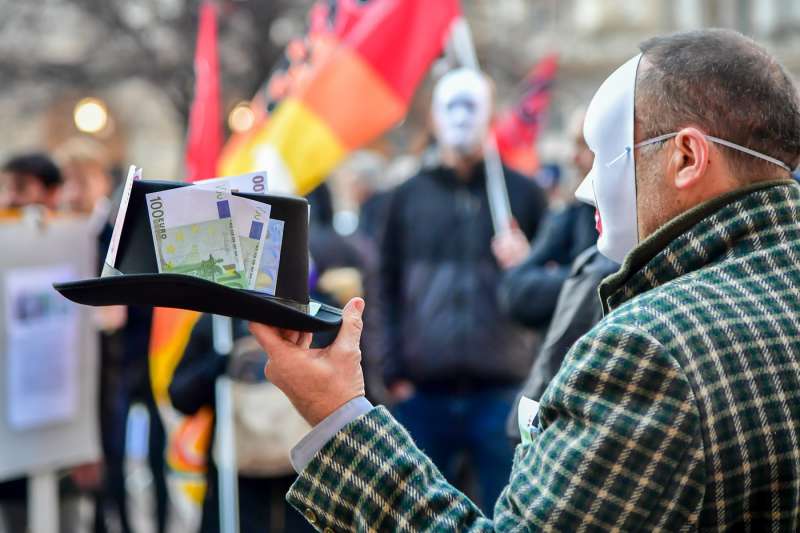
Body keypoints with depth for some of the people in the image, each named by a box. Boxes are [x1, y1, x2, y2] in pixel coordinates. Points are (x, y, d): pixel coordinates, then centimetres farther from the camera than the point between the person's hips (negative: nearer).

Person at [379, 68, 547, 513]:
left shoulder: (523, 195, 6)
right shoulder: (410, 197, 10)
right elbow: (388, 290, 8)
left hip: (502, 393, -1)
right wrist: (394, 372, 0)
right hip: (423, 395, 2)